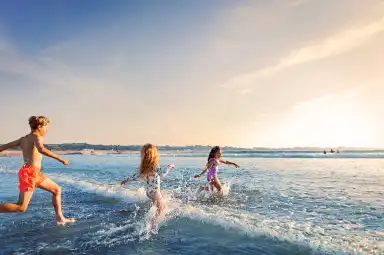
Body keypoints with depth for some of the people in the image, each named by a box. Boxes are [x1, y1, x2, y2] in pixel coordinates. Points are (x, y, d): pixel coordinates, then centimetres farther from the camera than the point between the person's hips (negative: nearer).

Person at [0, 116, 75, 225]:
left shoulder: (24, 139, 17)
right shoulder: (36, 136, -8)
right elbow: (41, 150, -29)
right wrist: (60, 159, -29)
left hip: (34, 173, 10)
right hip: (30, 172, -10)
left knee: (57, 189, 15)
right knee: (21, 207, -8)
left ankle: (60, 218, 18)